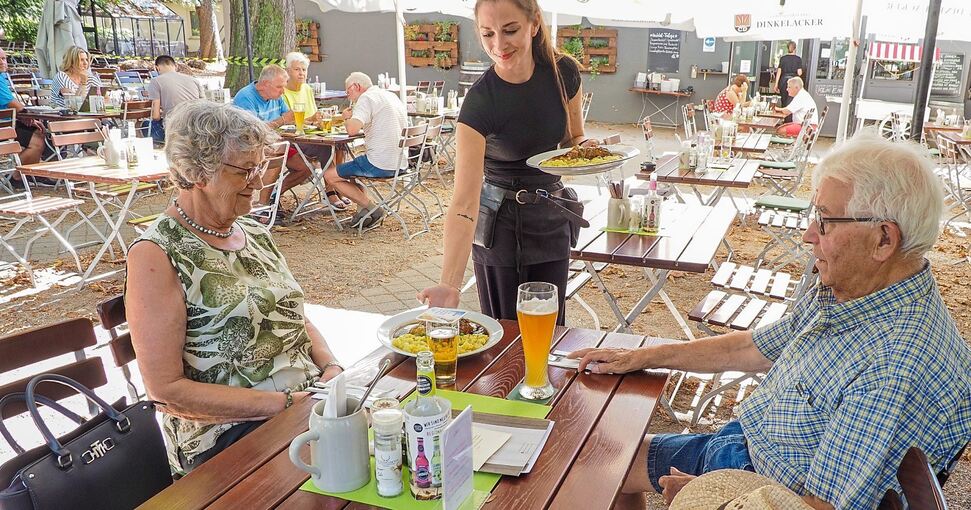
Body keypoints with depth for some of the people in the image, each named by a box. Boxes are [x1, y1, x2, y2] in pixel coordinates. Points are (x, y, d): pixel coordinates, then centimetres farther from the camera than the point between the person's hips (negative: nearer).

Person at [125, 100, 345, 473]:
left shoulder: (254, 232, 12)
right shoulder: (156, 256, -9)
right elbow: (166, 388, -13)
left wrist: (330, 367, 0)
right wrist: (284, 402, -17)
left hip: (309, 401, 7)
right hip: (228, 435, -7)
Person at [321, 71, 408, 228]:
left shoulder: (367, 98, -10)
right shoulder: (392, 96, 18)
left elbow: (352, 129, -23)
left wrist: (346, 118, -1)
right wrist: (353, 118, 24)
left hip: (380, 165, -9)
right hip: (401, 162, 9)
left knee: (329, 175, 4)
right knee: (348, 168, 29)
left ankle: (371, 208, 0)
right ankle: (364, 209, 15)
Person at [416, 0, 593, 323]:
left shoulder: (564, 73, -10)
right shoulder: (480, 101, -23)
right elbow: (465, 202, -29)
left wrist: (584, 147, -16)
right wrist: (449, 286, -38)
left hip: (553, 219, 4)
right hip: (500, 224, -3)